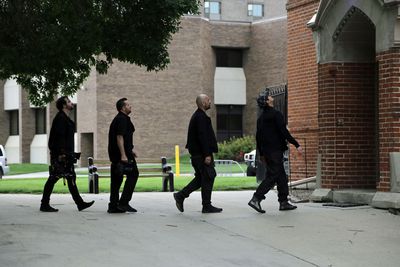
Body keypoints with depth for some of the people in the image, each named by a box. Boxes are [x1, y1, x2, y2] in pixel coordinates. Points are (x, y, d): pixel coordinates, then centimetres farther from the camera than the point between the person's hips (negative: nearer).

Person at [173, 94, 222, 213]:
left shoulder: (197, 115, 17)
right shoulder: (201, 117, -16)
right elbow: (203, 136, -22)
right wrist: (207, 155, -23)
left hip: (197, 154, 10)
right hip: (202, 154, -10)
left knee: (200, 178, 15)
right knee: (208, 178, -3)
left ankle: (180, 195, 12)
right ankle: (207, 206, 2)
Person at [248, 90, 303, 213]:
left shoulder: (261, 118, 14)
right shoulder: (276, 114, -11)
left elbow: (258, 137, 17)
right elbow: (284, 132, -17)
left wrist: (261, 154, 24)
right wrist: (297, 145, -14)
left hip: (267, 151, 9)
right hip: (275, 151, -9)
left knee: (281, 176, 13)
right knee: (272, 176, -8)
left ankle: (283, 202, 15)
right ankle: (256, 199, -14)